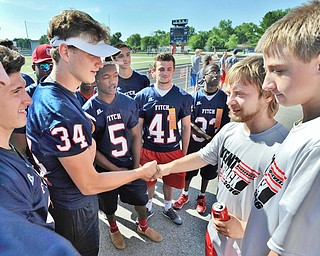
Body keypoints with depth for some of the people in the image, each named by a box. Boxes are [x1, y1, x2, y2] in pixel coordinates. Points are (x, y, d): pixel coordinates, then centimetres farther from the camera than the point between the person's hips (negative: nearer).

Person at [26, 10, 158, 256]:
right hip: (75, 206, -8)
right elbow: (89, 184, -27)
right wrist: (141, 172, -17)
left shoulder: (44, 90, -2)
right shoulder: (61, 111, -35)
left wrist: (88, 142, -6)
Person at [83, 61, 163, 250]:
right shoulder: (89, 110, -17)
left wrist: (136, 165, -6)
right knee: (109, 204, 19)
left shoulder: (129, 103, -8)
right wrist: (116, 170, -14)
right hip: (105, 168, -2)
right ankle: (114, 228, 51)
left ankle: (143, 225, 49)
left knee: (140, 197, 18)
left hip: (129, 163, 3)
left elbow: (136, 135, -1)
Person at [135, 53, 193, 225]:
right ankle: (148, 207, 45)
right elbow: (137, 127, -1)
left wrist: (184, 152, 3)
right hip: (149, 149, 0)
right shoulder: (143, 96, -6)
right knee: (149, 181, 16)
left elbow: (186, 126, 2)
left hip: (173, 149, 1)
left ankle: (168, 208, 46)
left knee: (169, 181, 19)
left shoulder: (183, 97, -5)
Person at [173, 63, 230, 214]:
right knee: (189, 169, 15)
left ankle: (202, 197, 43)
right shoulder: (195, 97, -9)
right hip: (194, 142, -1)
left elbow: (225, 123, -2)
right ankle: (185, 195, 40)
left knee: (207, 172, 18)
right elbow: (189, 122, -9)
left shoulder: (224, 98, -5)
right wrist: (204, 135, -22)